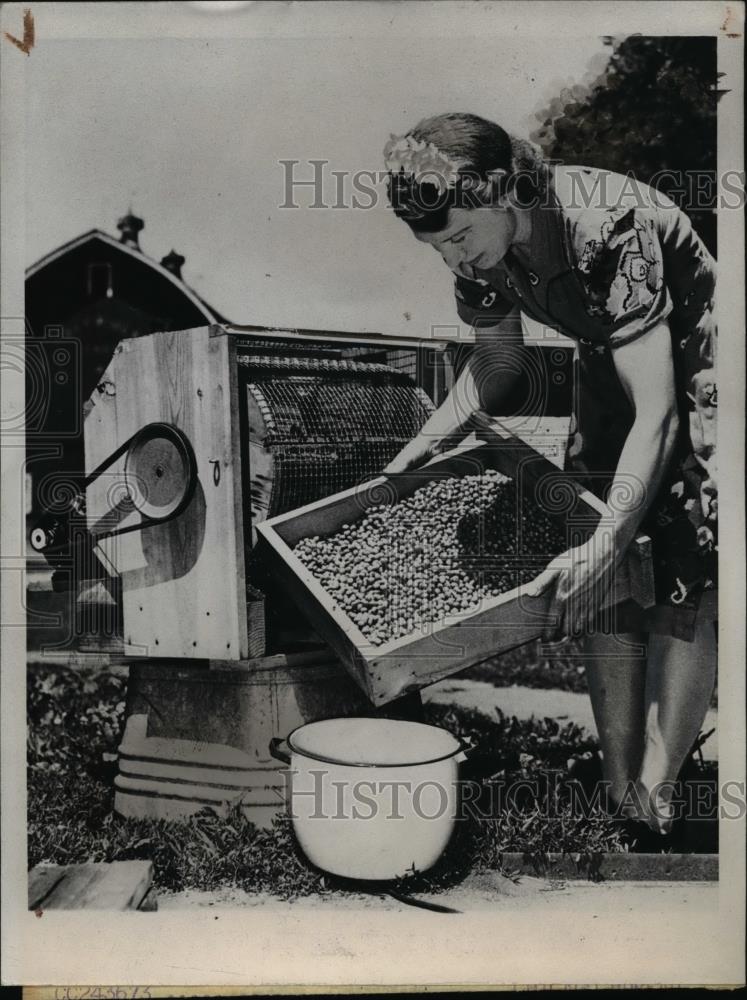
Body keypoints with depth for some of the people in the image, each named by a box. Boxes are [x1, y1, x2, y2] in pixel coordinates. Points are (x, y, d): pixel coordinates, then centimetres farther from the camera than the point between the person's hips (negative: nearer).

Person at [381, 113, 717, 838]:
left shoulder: (607, 227, -36)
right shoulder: (478, 243, -15)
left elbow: (657, 411, -38)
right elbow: (498, 359, 3)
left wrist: (603, 547, -44)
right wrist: (420, 450, -6)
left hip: (693, 369, -6)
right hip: (609, 368, 7)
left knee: (683, 585, -11)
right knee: (604, 585, 1)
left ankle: (656, 800, -1)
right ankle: (619, 793, 9)